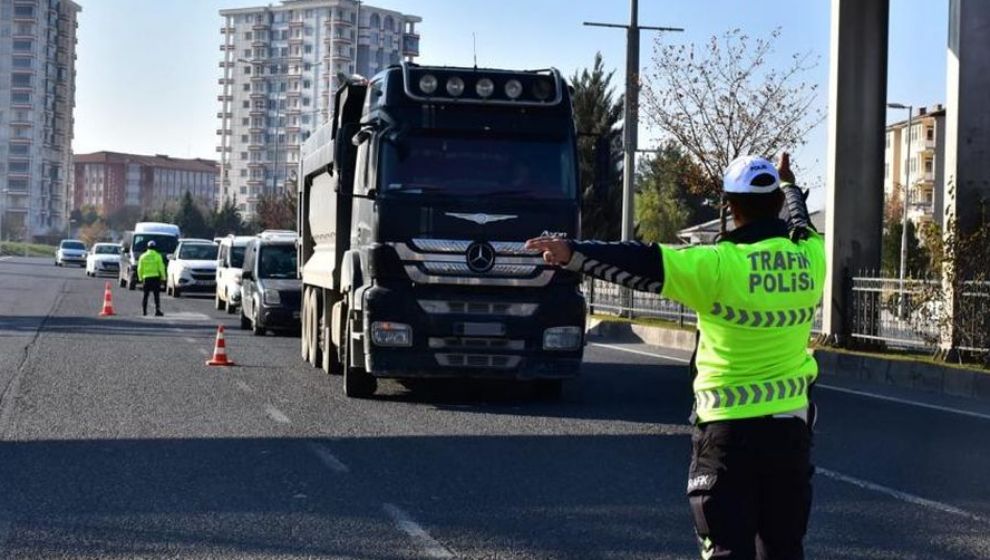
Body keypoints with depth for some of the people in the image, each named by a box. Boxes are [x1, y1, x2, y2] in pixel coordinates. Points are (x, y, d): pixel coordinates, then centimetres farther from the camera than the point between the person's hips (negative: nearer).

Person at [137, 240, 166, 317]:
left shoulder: (143, 256, 6)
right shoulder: (157, 256, -2)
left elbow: (139, 269, 6)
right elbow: (161, 268, -4)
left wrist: (140, 278, 14)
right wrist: (163, 277, 2)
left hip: (146, 278, 3)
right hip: (156, 277, -3)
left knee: (145, 295, 10)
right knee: (156, 295, -2)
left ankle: (144, 311, 9)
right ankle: (157, 310, -11)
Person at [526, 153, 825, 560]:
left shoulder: (721, 265, -16)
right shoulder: (811, 256, 1)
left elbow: (645, 265, -23)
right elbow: (799, 226, 24)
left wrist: (573, 253, -23)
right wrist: (789, 184, 44)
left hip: (729, 427, -5)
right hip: (792, 423, 5)